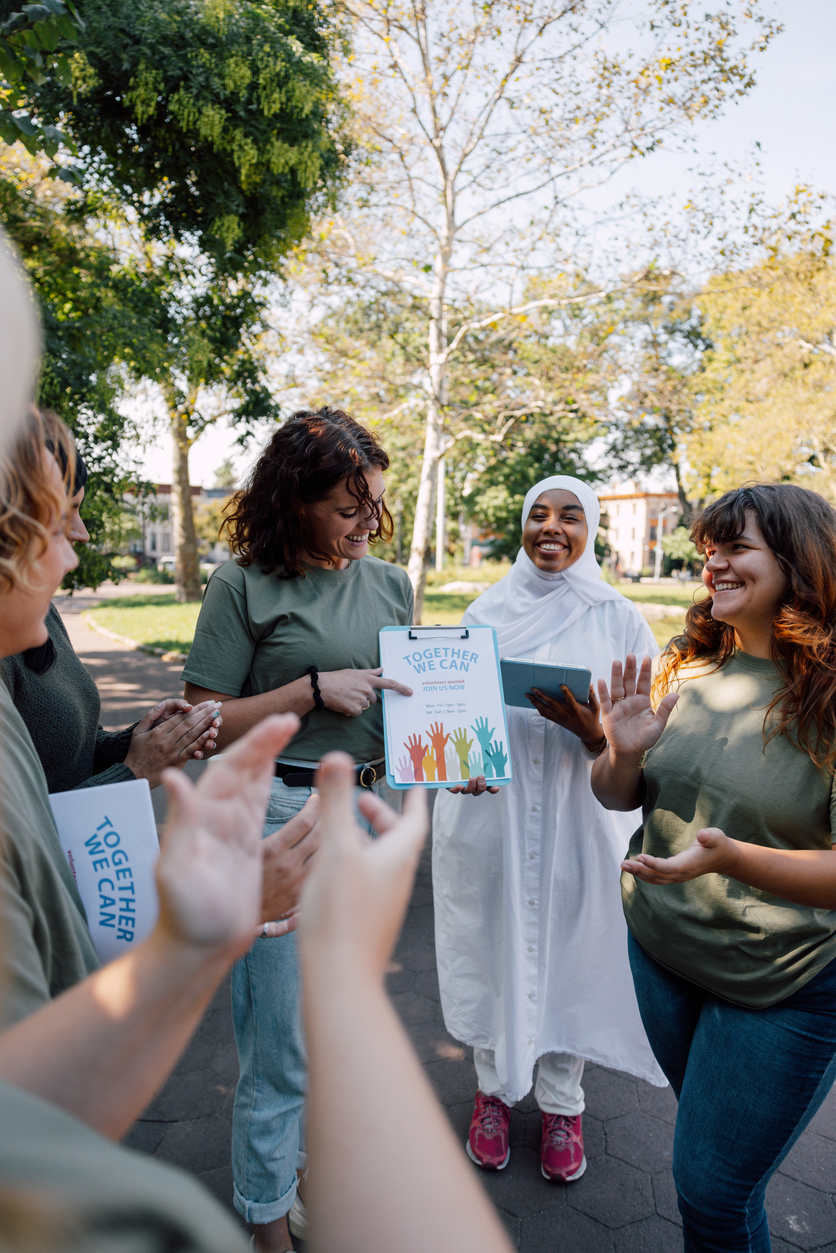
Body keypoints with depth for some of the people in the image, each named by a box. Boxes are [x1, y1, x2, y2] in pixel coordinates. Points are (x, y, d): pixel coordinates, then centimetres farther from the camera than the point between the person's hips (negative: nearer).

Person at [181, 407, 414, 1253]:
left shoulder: (388, 582, 5)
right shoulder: (244, 586, -11)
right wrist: (313, 689, -19)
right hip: (277, 818, -6)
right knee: (282, 1039, 8)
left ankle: (299, 1157, 49)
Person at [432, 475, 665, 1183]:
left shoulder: (620, 619, -2)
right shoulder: (487, 610, 4)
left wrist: (593, 728, -24)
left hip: (580, 819, -1)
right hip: (489, 813, 2)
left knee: (569, 953, 11)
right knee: (493, 948, 13)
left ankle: (562, 1104, 36)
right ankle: (493, 1088, 38)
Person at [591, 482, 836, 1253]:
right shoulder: (686, 665, -3)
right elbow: (617, 798, 3)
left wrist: (729, 857, -35)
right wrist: (624, 753, -18)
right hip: (660, 948, 5)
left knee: (714, 1191, 7)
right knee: (707, 1133, 27)